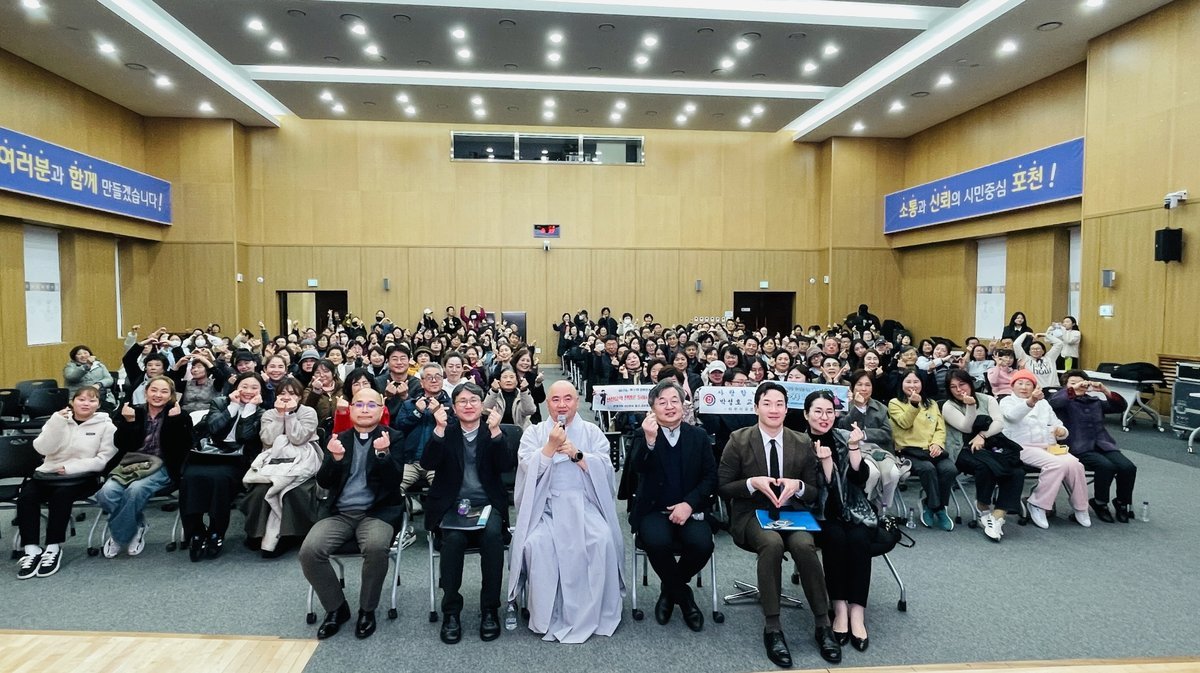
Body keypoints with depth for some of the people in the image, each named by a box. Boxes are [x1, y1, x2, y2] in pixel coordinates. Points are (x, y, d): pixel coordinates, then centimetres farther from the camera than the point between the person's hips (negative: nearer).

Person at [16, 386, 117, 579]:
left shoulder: (106, 425, 2)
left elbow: (104, 459, -6)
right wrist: (57, 423, -14)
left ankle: (53, 548, -21)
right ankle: (32, 549, -18)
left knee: (61, 494, -33)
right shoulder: (58, 420, 12)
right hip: (48, 473, 4)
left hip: (83, 477, -4)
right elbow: (42, 449, -3)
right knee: (26, 496, -24)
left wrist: (70, 468, -14)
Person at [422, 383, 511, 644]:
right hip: (452, 505, 0)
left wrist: (495, 431, -19)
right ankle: (450, 610, -14)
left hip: (486, 504, 0)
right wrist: (439, 429, -18)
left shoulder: (492, 431, 8)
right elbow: (428, 464, -8)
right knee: (453, 538, -31)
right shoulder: (446, 431, 8)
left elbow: (503, 466, -8)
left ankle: (490, 609, -15)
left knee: (492, 535, -30)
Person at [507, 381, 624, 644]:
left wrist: (576, 454, -12)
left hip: (584, 503, 0)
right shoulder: (533, 432, 11)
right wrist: (550, 446, -13)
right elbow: (528, 469, -3)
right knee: (537, 543, -29)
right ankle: (547, 618, -11)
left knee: (603, 539, -27)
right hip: (545, 505, 0)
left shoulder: (592, 432, 12)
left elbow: (604, 469, 0)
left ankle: (592, 614, -12)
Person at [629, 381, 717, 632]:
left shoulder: (698, 436, 8)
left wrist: (689, 504, -12)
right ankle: (683, 595, -1)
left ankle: (670, 590, 7)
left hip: (689, 510, 2)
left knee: (702, 544, -27)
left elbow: (711, 477, 4)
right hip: (654, 510, -1)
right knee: (657, 542, -32)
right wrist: (649, 440, -36)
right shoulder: (643, 435, 2)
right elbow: (638, 468, -16)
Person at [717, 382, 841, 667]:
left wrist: (797, 485, -14)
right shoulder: (738, 440, -3)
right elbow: (722, 487, -2)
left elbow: (815, 493, 9)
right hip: (752, 514, -2)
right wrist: (753, 483, -19)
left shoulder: (803, 443, 5)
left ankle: (823, 625, -13)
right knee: (772, 543, -34)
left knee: (804, 545, -31)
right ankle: (772, 628, -21)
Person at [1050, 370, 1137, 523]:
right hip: (1080, 448, -5)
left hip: (1102, 445, 5)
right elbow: (1053, 402, -18)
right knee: (1106, 466, -30)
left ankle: (1122, 502, 8)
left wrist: (1105, 391, -2)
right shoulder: (1065, 402, 5)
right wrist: (1073, 389, -18)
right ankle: (1100, 503, -6)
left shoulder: (1095, 401, 22)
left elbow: (1121, 407, 12)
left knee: (1128, 467, -18)